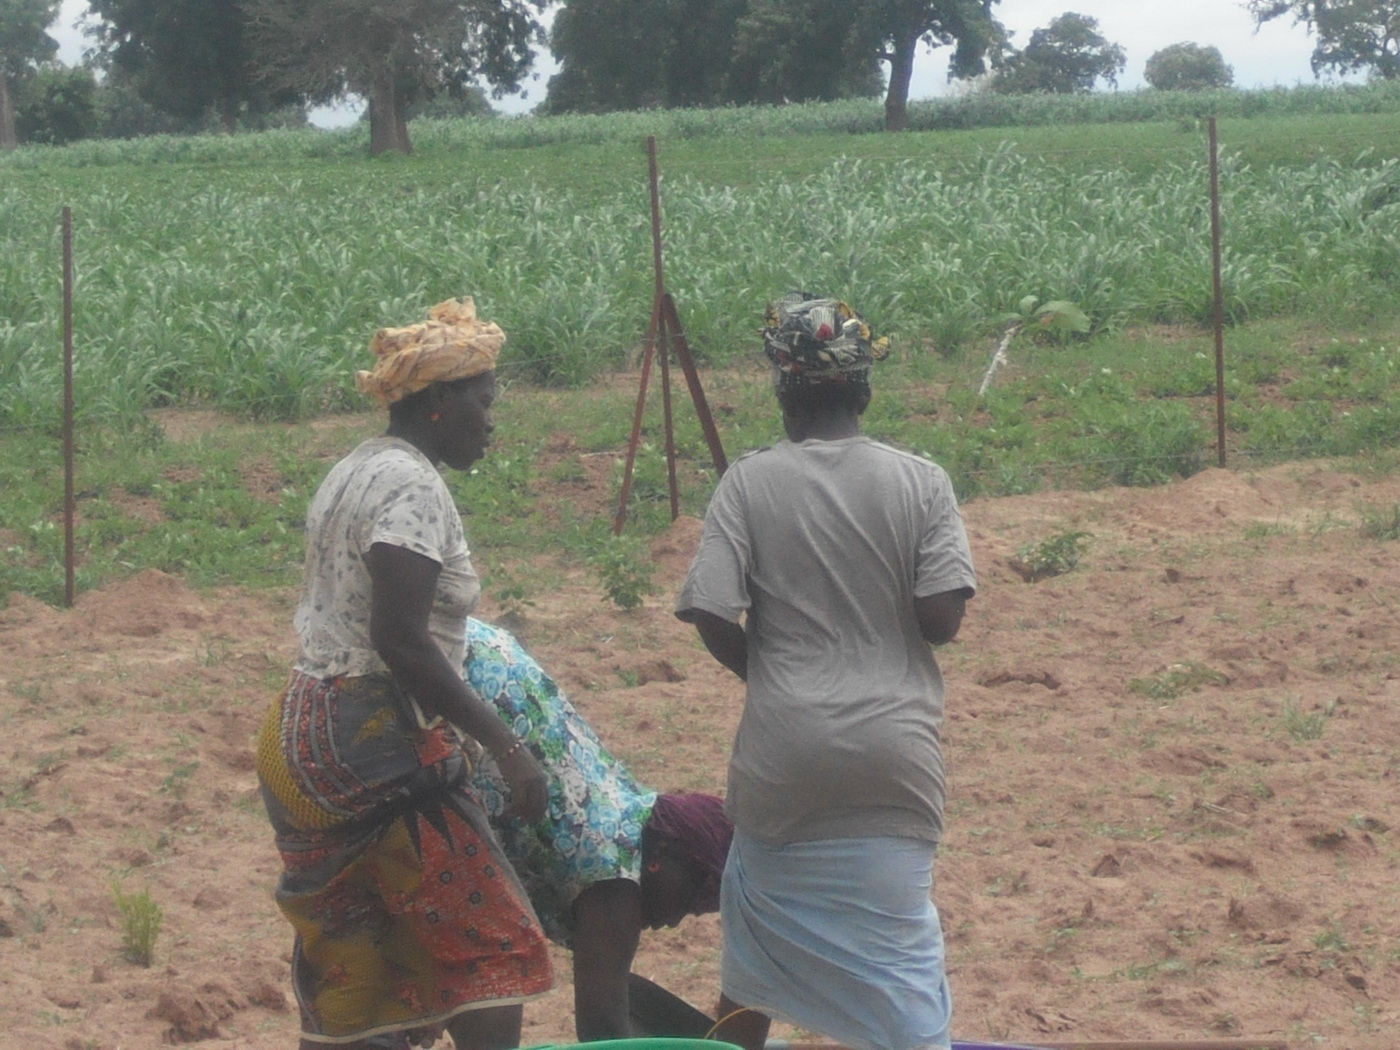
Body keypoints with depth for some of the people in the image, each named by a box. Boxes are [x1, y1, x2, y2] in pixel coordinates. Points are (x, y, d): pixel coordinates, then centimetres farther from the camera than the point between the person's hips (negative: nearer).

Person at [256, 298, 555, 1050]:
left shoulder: (352, 472, 16)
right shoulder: (412, 486, -14)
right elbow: (401, 643, -22)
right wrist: (504, 745, -21)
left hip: (304, 736, 10)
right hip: (373, 743, -10)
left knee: (348, 969, 12)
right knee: (485, 947, -5)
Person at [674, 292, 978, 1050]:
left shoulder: (749, 483, -3)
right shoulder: (920, 482, -1)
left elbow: (714, 617, -9)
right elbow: (943, 616, -6)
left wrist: (768, 671, 11)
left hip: (782, 750, 0)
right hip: (894, 751, 0)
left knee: (759, 924, 19)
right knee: (898, 935, 0)